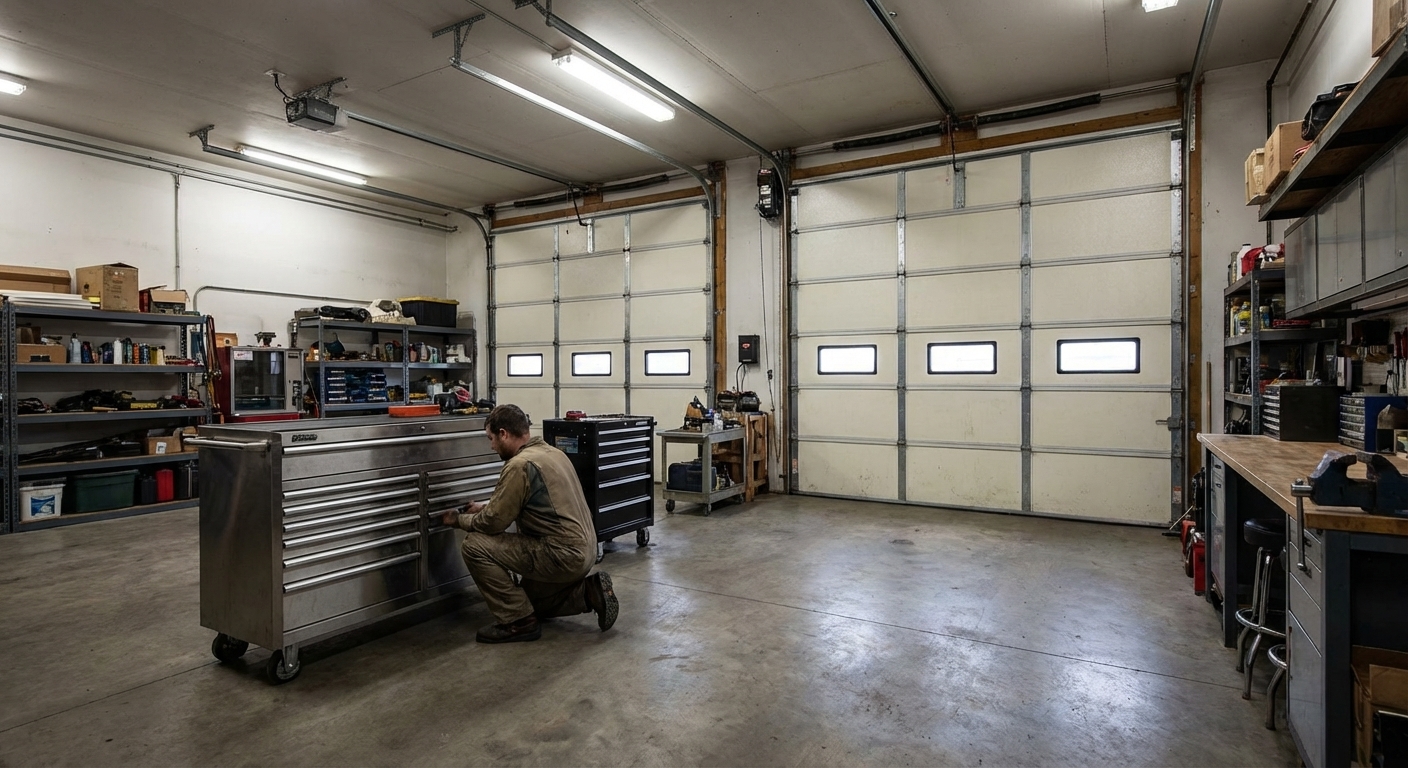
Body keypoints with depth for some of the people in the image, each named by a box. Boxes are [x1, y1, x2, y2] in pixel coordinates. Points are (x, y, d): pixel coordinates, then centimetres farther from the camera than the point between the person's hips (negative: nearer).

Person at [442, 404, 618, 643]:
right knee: (530, 602, 30)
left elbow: (494, 523, -12)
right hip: (582, 551, 10)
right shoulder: (552, 452, 11)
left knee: (475, 546, -7)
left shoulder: (520, 464, -17)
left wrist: (460, 520, 7)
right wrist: (485, 507, 25)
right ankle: (589, 592, 12)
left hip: (562, 556, -10)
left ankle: (518, 622, 0)